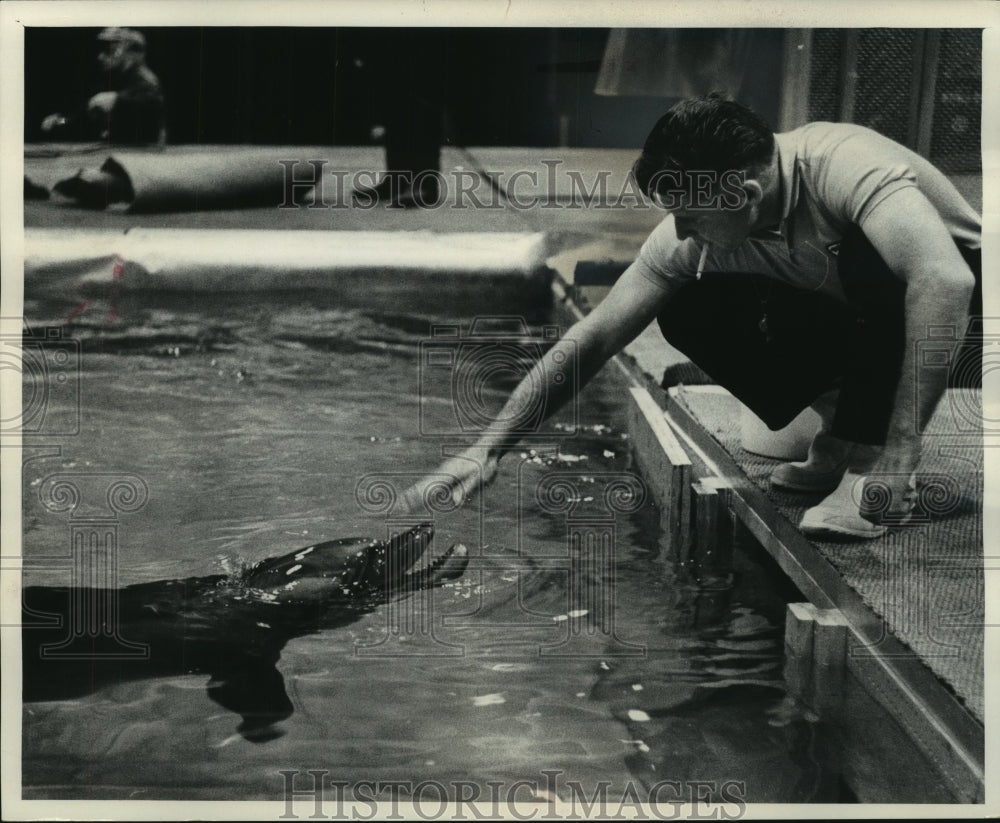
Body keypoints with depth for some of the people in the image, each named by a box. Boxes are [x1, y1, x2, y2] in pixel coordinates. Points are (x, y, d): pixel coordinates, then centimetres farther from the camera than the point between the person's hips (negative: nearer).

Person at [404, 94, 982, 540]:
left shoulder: (843, 165, -35)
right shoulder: (691, 234, -17)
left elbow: (945, 281, -48)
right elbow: (592, 341, -14)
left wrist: (897, 462, -48)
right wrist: (488, 450, -18)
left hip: (966, 308, -5)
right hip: (867, 323, 6)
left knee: (869, 256, -37)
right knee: (688, 313, -13)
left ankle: (880, 475, -22)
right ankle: (846, 432, 2)